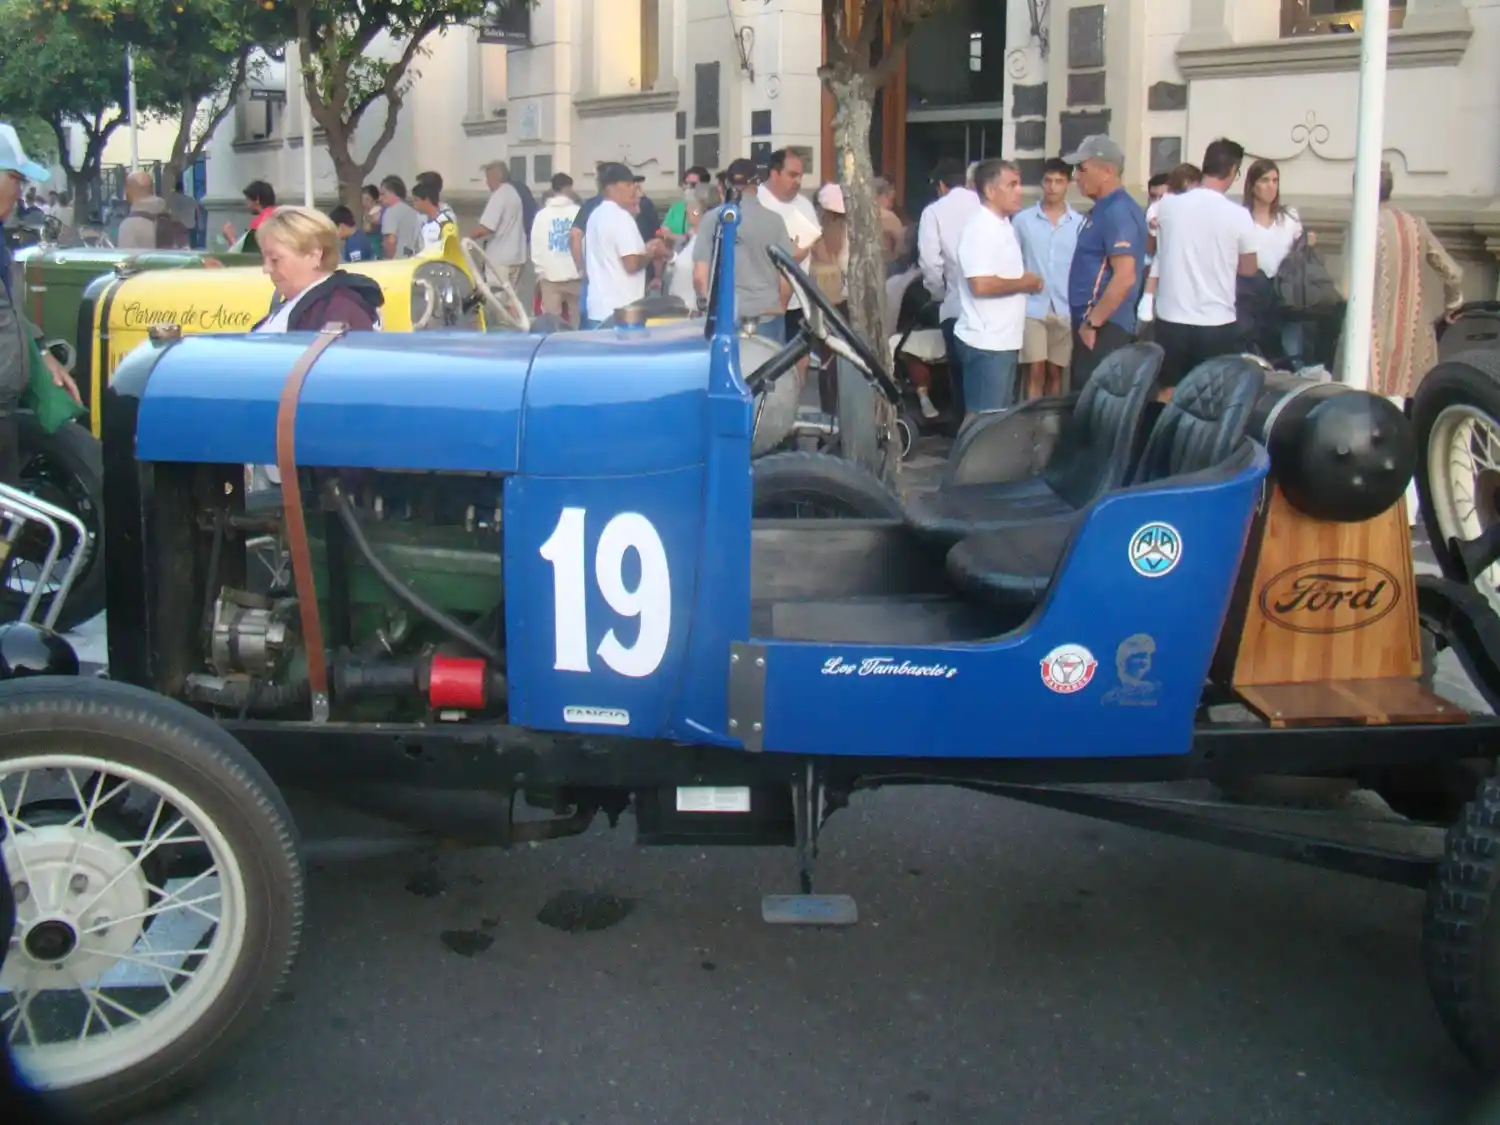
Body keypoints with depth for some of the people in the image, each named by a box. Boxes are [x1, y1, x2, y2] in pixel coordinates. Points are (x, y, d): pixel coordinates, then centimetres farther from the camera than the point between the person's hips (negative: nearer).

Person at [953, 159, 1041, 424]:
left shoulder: (1003, 225, 14)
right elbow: (981, 284, -26)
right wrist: (1024, 283, -13)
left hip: (1003, 339, 10)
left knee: (998, 413, 14)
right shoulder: (980, 228, -17)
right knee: (981, 416, -5)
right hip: (986, 341, -10)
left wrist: (1026, 281, 5)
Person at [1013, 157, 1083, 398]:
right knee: (1035, 371, -6)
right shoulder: (1022, 220, 1)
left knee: (1055, 372, 10)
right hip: (1032, 307, -1)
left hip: (1066, 310, 2)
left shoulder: (1080, 223, 3)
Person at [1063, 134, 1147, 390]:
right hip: (1092, 324, 10)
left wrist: (1092, 322, -20)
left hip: (1103, 329, -10)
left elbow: (1125, 277, -24)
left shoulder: (1118, 212, -16)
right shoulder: (1102, 210, 15)